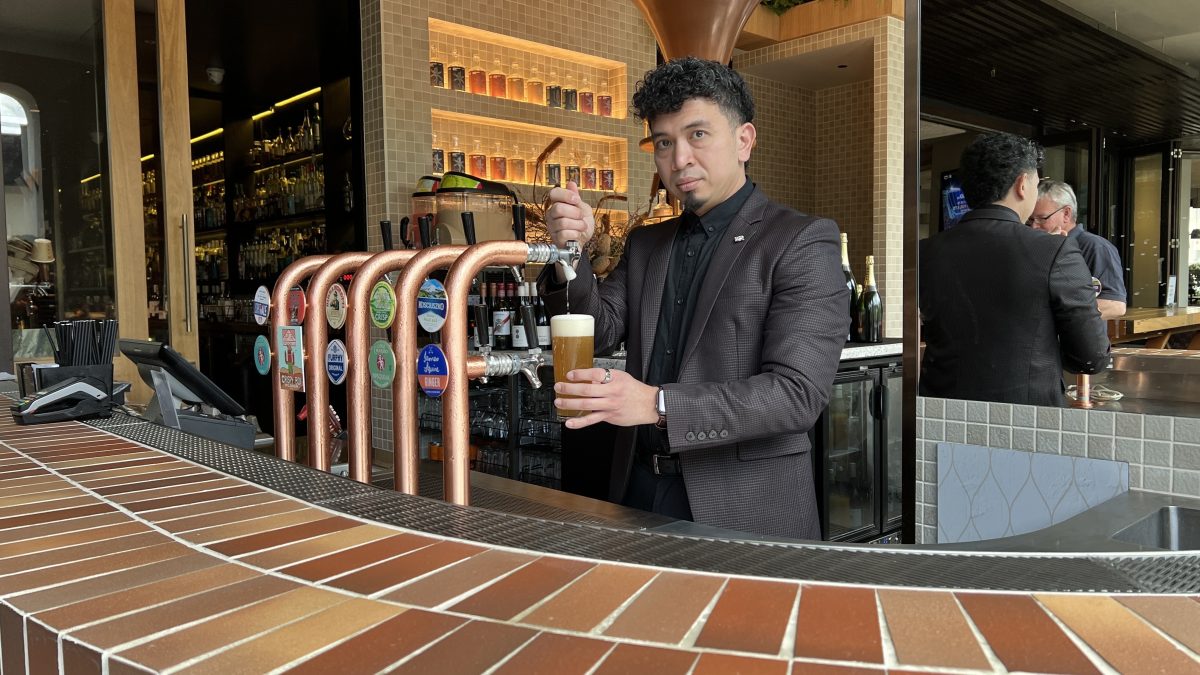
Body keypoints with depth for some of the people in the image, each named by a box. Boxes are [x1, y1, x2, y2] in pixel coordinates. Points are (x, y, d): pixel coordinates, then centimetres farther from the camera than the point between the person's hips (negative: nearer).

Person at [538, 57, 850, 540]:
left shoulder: (803, 242, -9)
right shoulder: (645, 245, 11)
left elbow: (797, 392, -18)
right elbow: (596, 332, 5)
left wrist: (658, 404, -28)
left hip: (745, 510, -5)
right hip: (640, 492, 5)